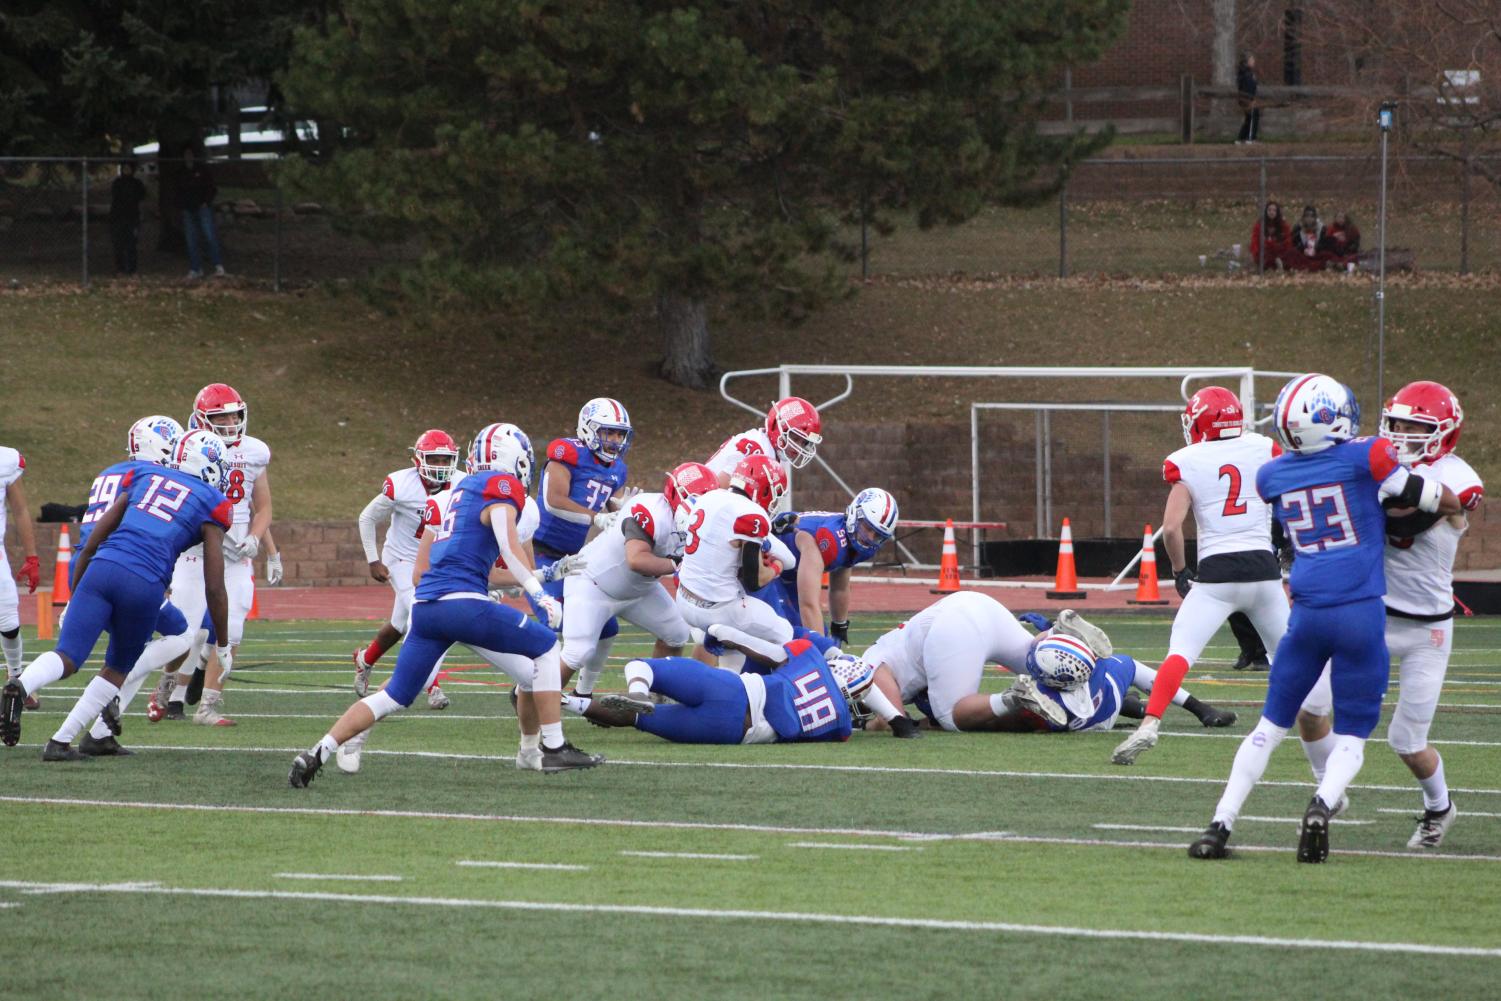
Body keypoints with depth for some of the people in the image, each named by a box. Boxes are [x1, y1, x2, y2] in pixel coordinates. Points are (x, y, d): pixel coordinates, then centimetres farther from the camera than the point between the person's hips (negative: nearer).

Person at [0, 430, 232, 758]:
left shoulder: (143, 477, 24)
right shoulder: (212, 504, 12)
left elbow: (92, 544, 21)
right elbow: (215, 587, 10)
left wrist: (73, 596, 31)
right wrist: (223, 645, 21)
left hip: (102, 568, 3)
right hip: (145, 583, -3)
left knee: (67, 657, -3)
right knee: (118, 668, 18)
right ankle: (60, 742, 9)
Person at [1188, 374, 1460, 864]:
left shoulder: (1272, 476, 5)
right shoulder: (1367, 460, -7)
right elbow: (1447, 503, 0)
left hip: (1308, 615, 3)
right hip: (1361, 610, -3)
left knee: (1272, 725, 16)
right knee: (1351, 735, 6)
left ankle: (1220, 826, 8)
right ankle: (1324, 803, -22)